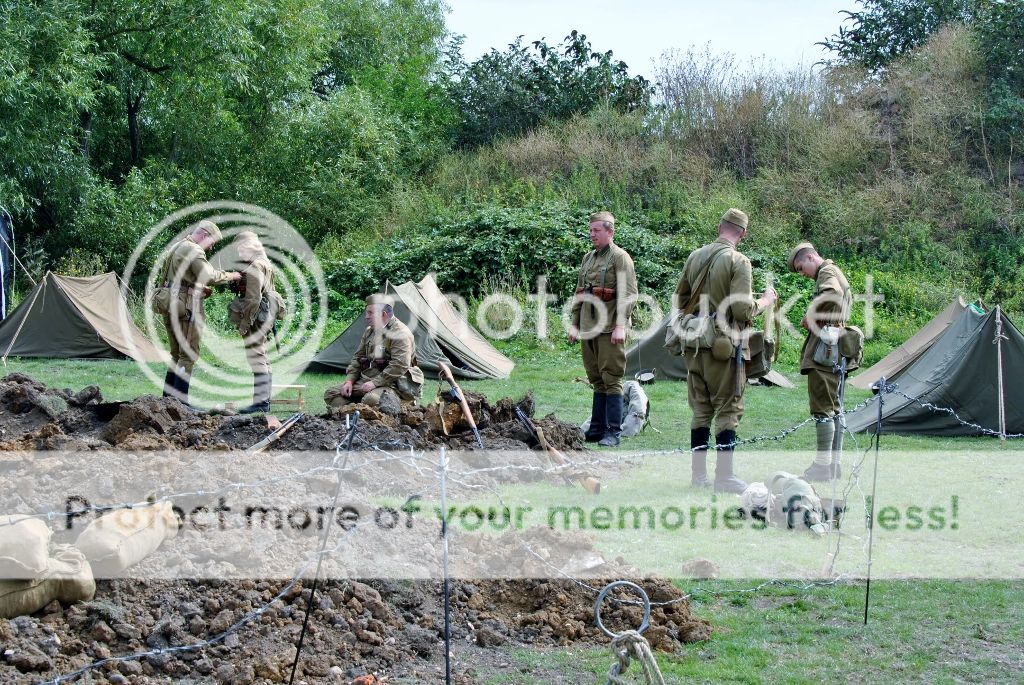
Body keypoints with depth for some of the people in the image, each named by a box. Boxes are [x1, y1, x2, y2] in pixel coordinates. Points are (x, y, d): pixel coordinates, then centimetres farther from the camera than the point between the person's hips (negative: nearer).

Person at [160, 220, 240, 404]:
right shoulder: (193, 250, -12)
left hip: (170, 305, 10)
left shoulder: (177, 248, 20)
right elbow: (210, 276, -23)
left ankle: (168, 398, 16)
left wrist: (199, 288, 17)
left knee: (176, 354, 15)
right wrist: (230, 276, -8)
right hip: (187, 308, -10)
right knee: (189, 355, -7)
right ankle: (180, 401, -9)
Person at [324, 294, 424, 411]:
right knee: (331, 394, -4)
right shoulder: (369, 331, 16)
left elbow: (399, 366, -22)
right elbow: (357, 357, 22)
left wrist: (375, 383, -22)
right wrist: (349, 381, 6)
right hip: (366, 380, 9)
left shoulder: (400, 334, -13)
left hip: (391, 384, -9)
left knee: (371, 400, -41)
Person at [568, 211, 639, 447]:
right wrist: (574, 324, 16)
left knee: (611, 379, -6)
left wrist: (620, 326, -20)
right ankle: (597, 428, 18)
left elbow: (628, 294, -13)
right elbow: (579, 294, 21)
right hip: (589, 328, 7)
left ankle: (613, 432, -5)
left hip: (610, 329, -7)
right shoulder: (588, 258, 16)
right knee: (596, 380, 12)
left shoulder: (620, 257, -7)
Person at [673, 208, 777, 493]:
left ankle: (698, 473, 16)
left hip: (695, 345, 6)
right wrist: (766, 301, 0)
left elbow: (679, 301, 16)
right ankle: (724, 476, -1)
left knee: (700, 410, 12)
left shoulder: (695, 257, 8)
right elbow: (743, 310, -17)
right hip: (725, 346, -6)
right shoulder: (738, 261, -11)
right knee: (728, 410, 0)